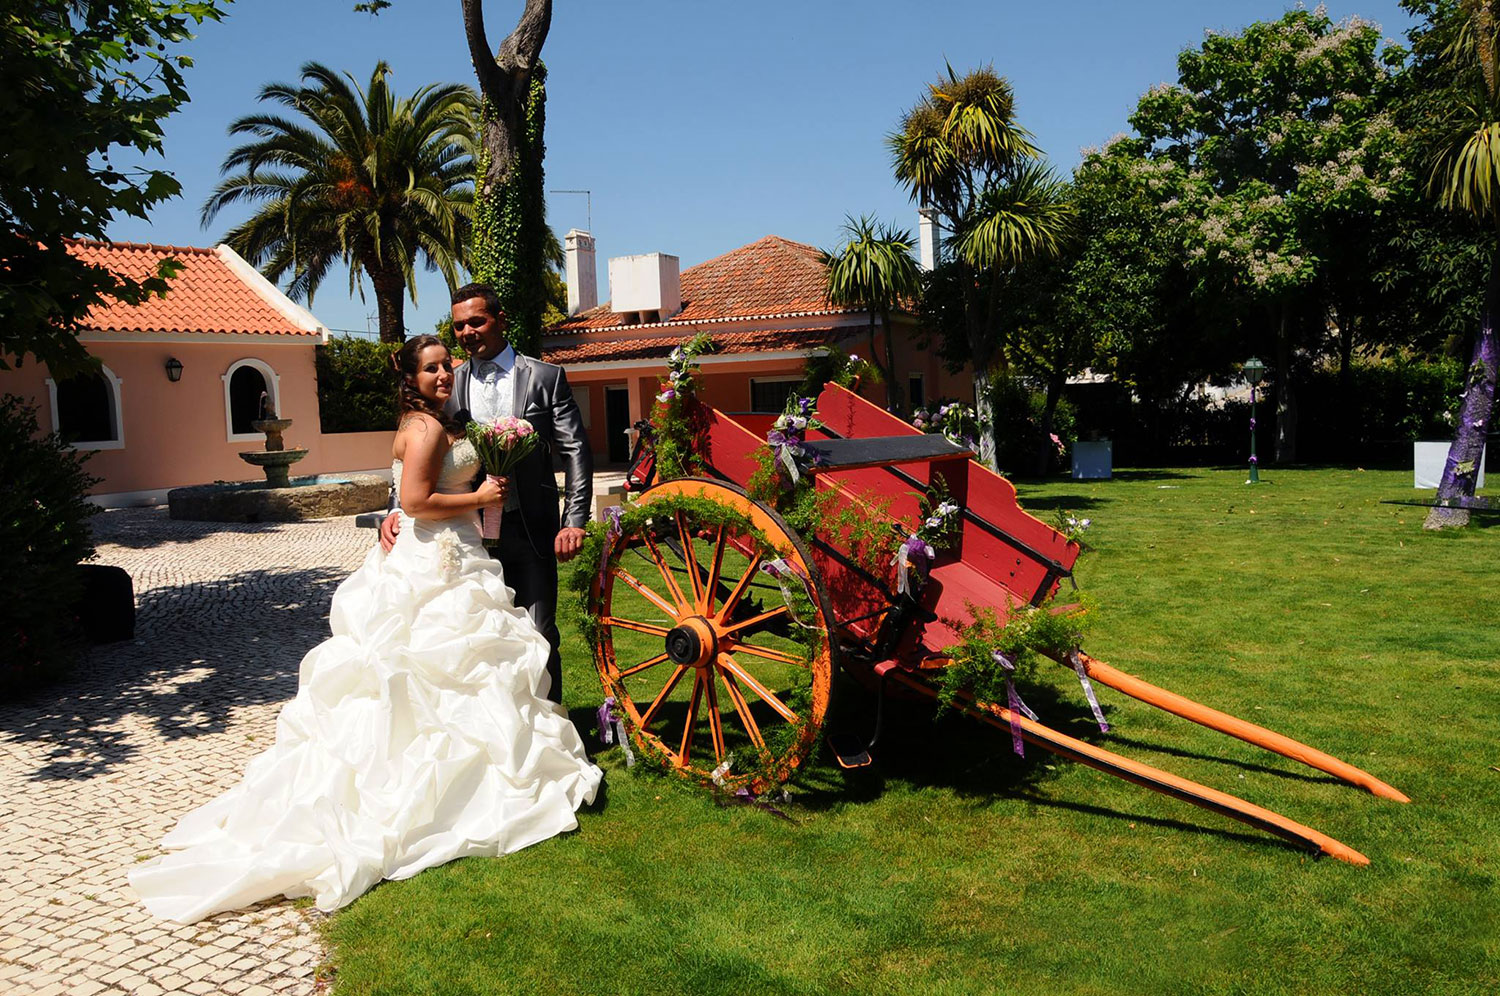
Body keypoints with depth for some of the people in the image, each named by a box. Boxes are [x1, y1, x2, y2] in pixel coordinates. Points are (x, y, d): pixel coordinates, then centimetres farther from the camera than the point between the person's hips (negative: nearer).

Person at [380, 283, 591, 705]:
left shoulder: (545, 377, 2)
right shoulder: (449, 385, 7)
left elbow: (575, 452, -1)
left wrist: (574, 522, -10)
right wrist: (397, 510, -10)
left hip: (529, 528, -2)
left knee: (539, 637, 1)